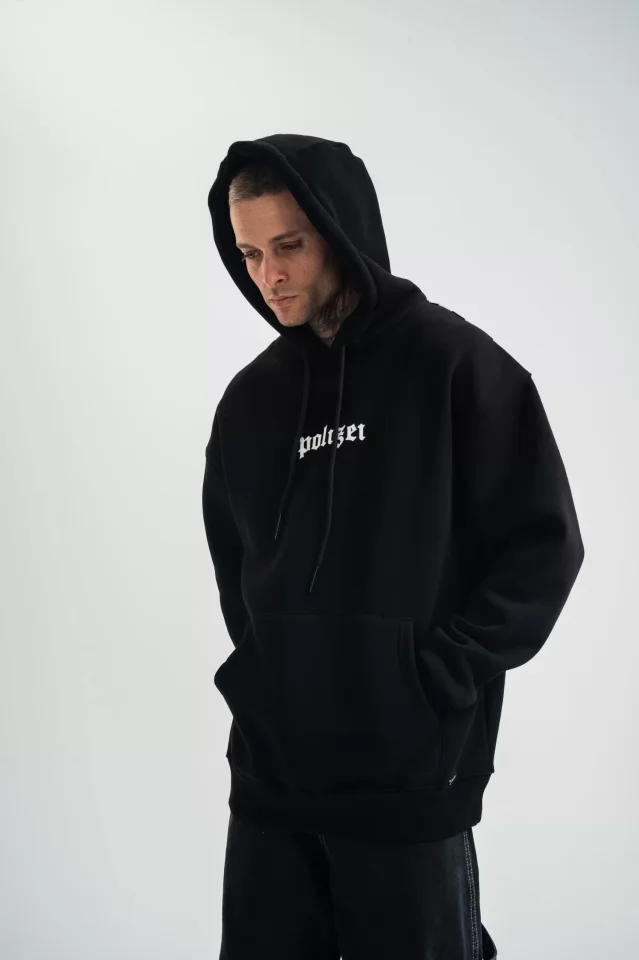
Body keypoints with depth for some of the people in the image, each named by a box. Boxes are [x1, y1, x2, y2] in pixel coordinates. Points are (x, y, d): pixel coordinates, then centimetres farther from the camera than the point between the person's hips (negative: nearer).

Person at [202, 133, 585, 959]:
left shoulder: (453, 362, -6)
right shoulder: (251, 398, 9)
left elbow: (543, 543, -7)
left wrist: (440, 676, -12)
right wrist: (253, 670, 6)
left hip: (408, 781, -4)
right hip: (270, 778, 5)